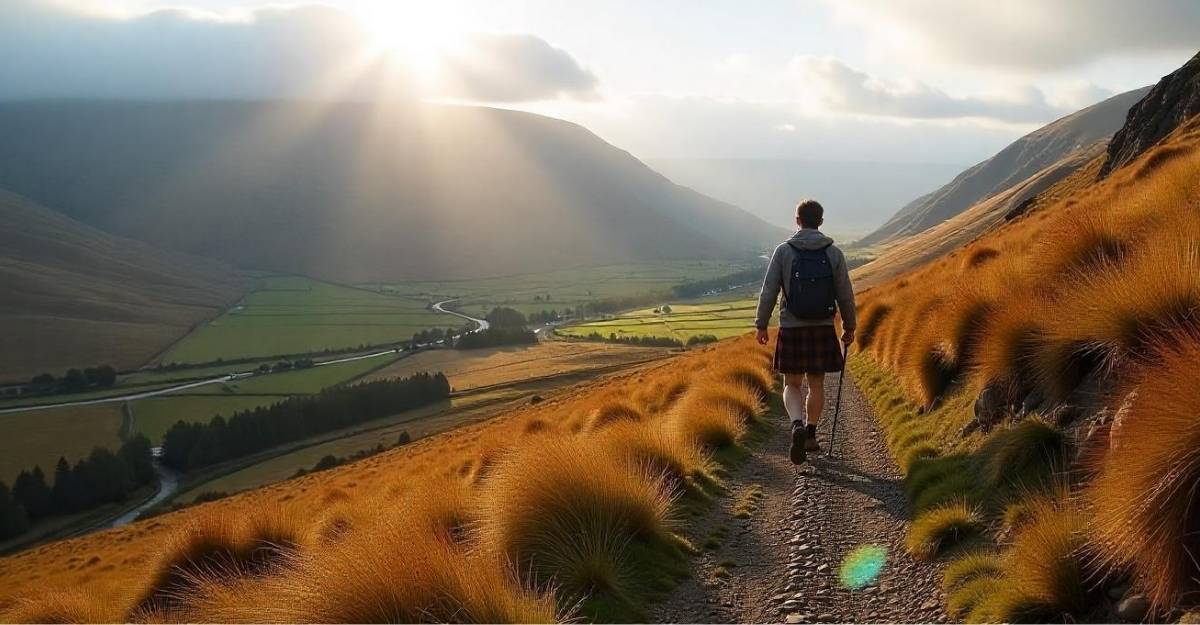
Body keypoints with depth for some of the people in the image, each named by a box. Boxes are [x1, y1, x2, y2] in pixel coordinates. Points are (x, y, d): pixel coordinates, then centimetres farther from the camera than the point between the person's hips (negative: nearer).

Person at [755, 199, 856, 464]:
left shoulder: (784, 251, -5)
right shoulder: (833, 253, -1)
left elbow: (768, 291, -5)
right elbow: (845, 295, 2)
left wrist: (761, 324, 5)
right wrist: (849, 327, 14)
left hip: (791, 328, -1)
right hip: (823, 328, 1)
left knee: (792, 385, 6)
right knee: (817, 384, 15)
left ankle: (797, 425, -18)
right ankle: (810, 435, 20)